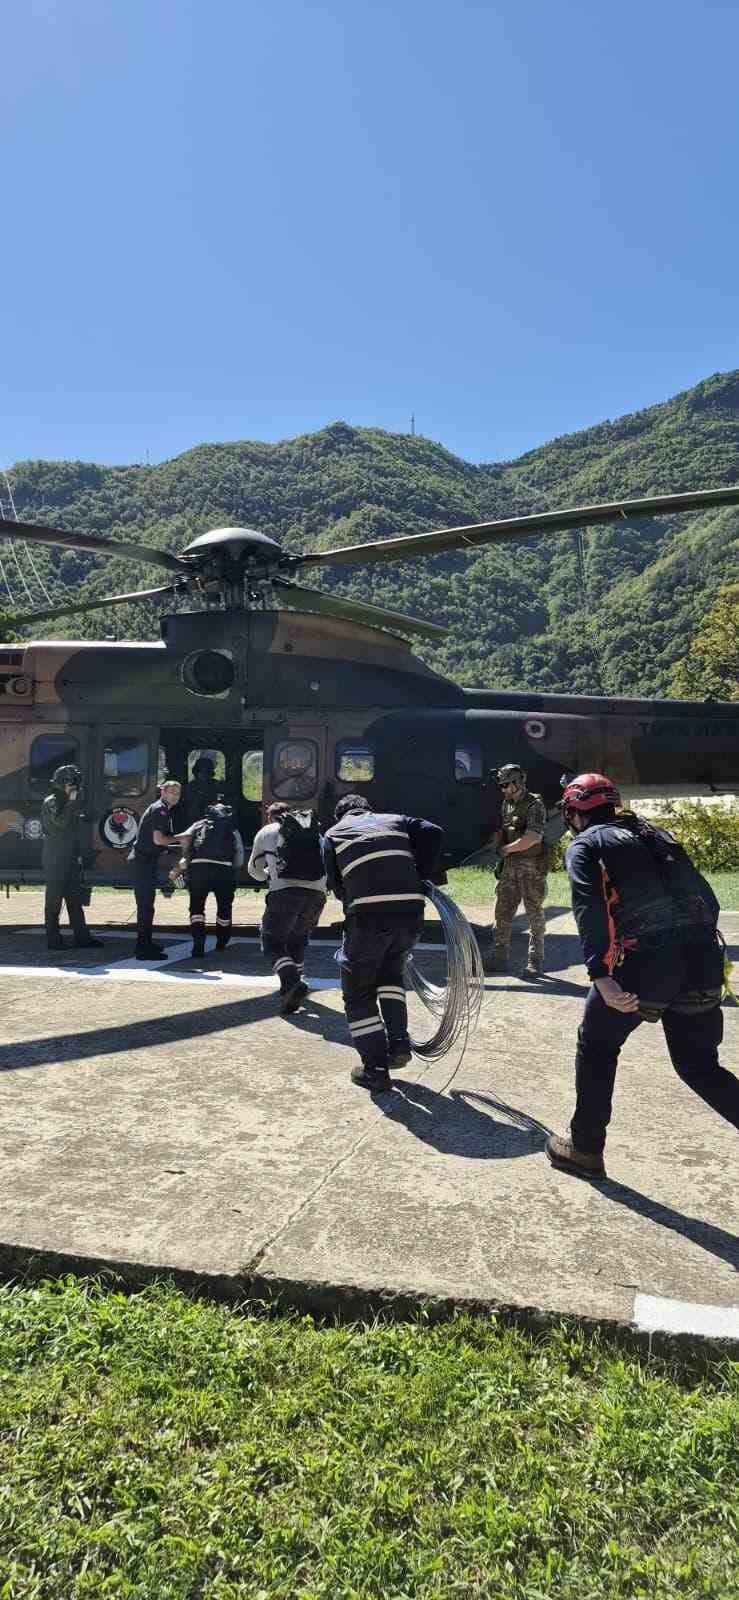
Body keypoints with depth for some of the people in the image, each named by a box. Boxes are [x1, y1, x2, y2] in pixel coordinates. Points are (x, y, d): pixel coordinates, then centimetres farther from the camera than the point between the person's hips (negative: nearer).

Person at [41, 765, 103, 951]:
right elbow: (61, 822, -24)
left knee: (75, 897, 7)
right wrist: (71, 802, -16)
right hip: (55, 859, -8)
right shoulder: (51, 803, -8)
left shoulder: (69, 803, 15)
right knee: (54, 898, -2)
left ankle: (81, 937, 10)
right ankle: (53, 939, 5)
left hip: (70, 858, 8)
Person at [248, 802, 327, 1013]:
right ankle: (291, 985, 27)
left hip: (285, 891, -4)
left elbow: (254, 870, 30)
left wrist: (268, 875, 50)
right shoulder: (314, 830, 26)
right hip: (317, 892, 4)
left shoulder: (266, 832, 20)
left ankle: (292, 982, -18)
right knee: (299, 937, 26)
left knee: (272, 942, 5)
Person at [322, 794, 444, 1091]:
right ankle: (399, 1043, 17)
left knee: (358, 992, 15)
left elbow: (335, 883, 12)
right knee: (391, 972, 30)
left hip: (368, 916, -3)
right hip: (411, 912, 3)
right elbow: (433, 833, 9)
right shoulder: (394, 820, 24)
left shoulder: (334, 834, 20)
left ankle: (375, 1068, 13)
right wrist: (424, 877, 16)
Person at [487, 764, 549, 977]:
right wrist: (500, 858, 8)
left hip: (531, 865, -7)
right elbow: (500, 831, 20)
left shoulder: (534, 804, -11)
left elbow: (533, 837, -20)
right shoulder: (506, 804, 12)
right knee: (502, 912, 8)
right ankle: (499, 958, 17)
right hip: (509, 865, 7)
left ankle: (535, 962, 6)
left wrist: (507, 848, -13)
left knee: (534, 913, 0)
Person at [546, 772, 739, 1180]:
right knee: (699, 1065, 20)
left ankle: (585, 1149, 25)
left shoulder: (585, 845, 6)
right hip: (703, 961, 6)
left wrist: (600, 975, -21)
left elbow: (589, 910, -12)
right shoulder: (656, 834, 24)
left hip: (646, 962, -5)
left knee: (596, 1047, 17)